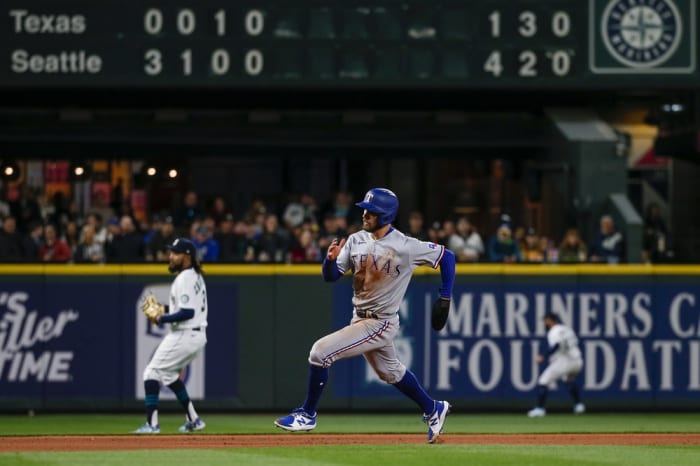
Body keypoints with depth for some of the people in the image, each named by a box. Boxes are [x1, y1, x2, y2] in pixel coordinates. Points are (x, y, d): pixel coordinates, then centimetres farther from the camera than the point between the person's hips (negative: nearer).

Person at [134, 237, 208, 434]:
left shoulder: (185, 279, -17)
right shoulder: (196, 276, 15)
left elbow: (188, 312, -24)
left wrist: (162, 319, -15)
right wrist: (166, 309, 13)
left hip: (184, 335, -10)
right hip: (197, 335, 10)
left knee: (152, 372, -5)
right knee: (167, 372, 24)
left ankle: (152, 423, -9)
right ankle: (193, 420, 23)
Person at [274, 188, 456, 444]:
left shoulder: (407, 247, -18)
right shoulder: (356, 241, -1)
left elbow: (447, 257, -8)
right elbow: (331, 276, 0)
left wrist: (445, 298, -8)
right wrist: (330, 259, -23)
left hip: (380, 323, -7)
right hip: (360, 318, 7)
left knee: (320, 352, -16)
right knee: (390, 372, 24)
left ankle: (307, 414, -2)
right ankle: (433, 410, 44)